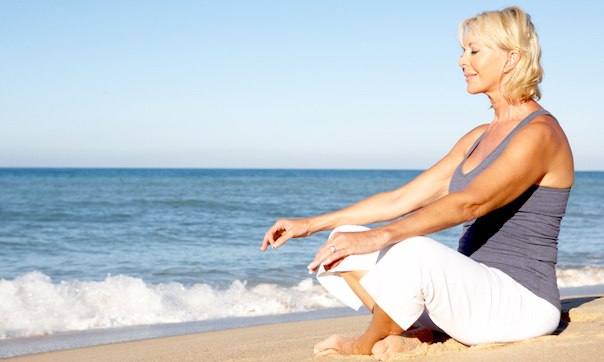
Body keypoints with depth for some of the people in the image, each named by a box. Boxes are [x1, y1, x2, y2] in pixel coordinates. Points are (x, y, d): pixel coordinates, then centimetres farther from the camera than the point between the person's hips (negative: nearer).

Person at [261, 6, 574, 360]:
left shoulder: (539, 134, -13)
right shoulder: (479, 138, 15)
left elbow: (470, 203, -29)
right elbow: (402, 199, 13)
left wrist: (379, 237, -40)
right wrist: (312, 224, 8)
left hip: (521, 304, -8)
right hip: (474, 290, 8)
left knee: (412, 251, -37)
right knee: (344, 244, -3)